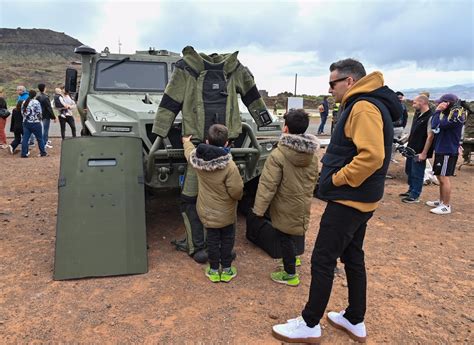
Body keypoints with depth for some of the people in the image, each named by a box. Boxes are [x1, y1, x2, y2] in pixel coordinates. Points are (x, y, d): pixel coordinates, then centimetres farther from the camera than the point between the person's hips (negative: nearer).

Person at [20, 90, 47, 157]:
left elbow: (22, 112, 11)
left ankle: (24, 153, 4)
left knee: (25, 138, 5)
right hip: (35, 123, -5)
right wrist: (39, 119, 9)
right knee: (39, 138, 6)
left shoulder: (24, 102, 7)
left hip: (26, 122, 5)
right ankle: (43, 152, 14)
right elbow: (39, 113, -10)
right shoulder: (36, 102, -11)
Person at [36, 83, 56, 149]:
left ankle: (46, 140, 36)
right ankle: (44, 144, 5)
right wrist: (53, 117, -15)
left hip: (41, 115, 8)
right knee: (45, 129, 0)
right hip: (46, 115, -8)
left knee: (45, 128, 23)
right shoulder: (45, 97, -21)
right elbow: (49, 108, -21)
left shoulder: (37, 97, 4)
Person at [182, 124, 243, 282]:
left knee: (212, 239, 18)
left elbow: (189, 152, 13)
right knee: (227, 239, 16)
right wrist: (238, 196, 1)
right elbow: (236, 191, -23)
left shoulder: (197, 158, -12)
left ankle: (213, 270, 29)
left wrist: (187, 142, 34)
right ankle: (226, 270, 28)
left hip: (206, 211, 4)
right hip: (225, 212, -3)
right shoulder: (229, 166, -27)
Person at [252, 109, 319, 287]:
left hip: (285, 208, -6)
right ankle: (292, 260, 45)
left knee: (285, 238, 9)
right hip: (303, 206, 7)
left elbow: (268, 185, -23)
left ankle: (290, 274, 22)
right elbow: (314, 180, 11)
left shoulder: (278, 155, -23)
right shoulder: (313, 154, -2)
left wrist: (259, 209, -16)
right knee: (291, 236, 25)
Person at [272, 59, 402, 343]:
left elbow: (372, 155, -31)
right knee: (353, 257, 17)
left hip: (348, 200, -11)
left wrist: (339, 179, -20)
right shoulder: (360, 105, 15)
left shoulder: (363, 108, -19)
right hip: (358, 199, 11)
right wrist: (336, 173, 9)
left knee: (323, 261, -1)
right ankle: (356, 321, 31)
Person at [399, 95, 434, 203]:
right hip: (411, 150, 9)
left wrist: (424, 153, -21)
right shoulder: (419, 116, 12)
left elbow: (430, 136, -20)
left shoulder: (430, 117, -17)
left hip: (419, 152, -9)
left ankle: (415, 196, 12)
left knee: (417, 174, 1)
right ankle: (411, 190, 33)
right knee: (409, 171, 18)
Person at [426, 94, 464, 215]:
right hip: (441, 150, 10)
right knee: (440, 177, 16)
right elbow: (434, 127, 10)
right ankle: (441, 201, 27)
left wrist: (438, 111, -14)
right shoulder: (448, 114, 13)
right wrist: (439, 112, 4)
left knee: (444, 178, -6)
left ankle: (446, 206, 2)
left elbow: (436, 126, -24)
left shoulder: (456, 115, -17)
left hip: (448, 152, -10)